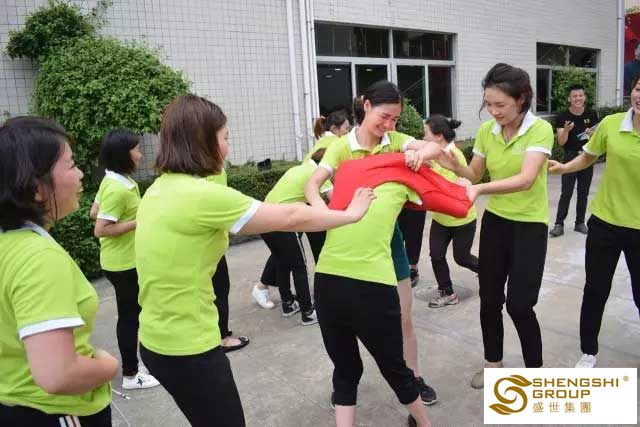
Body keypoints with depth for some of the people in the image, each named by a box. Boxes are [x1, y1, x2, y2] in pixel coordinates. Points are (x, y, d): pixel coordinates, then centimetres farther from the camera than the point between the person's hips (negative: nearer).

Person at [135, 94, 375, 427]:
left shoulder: (160, 189, 2)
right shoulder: (202, 195, -24)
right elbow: (290, 218, -18)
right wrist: (352, 214, -4)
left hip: (158, 338, 9)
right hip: (187, 347, -8)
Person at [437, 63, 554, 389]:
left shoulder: (540, 130, -17)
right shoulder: (486, 130, -2)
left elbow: (525, 180, -31)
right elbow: (475, 176, 4)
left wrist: (479, 189, -44)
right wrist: (454, 166, -17)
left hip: (530, 225, -4)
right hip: (495, 221, 5)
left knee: (519, 304, -3)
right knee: (489, 298, 10)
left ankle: (535, 370, 22)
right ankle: (493, 362, 32)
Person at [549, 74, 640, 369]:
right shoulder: (611, 124, -6)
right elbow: (588, 157, 11)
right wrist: (564, 167, -6)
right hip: (605, 223, 2)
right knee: (595, 291, 11)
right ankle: (588, 353, 31)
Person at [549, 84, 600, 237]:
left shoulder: (592, 115, -2)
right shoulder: (562, 117, -9)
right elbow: (561, 142, -11)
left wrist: (592, 134, -19)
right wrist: (566, 130, -29)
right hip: (570, 157, -2)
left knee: (583, 193, 10)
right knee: (566, 193, -4)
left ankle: (580, 223, 21)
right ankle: (559, 224, 1)